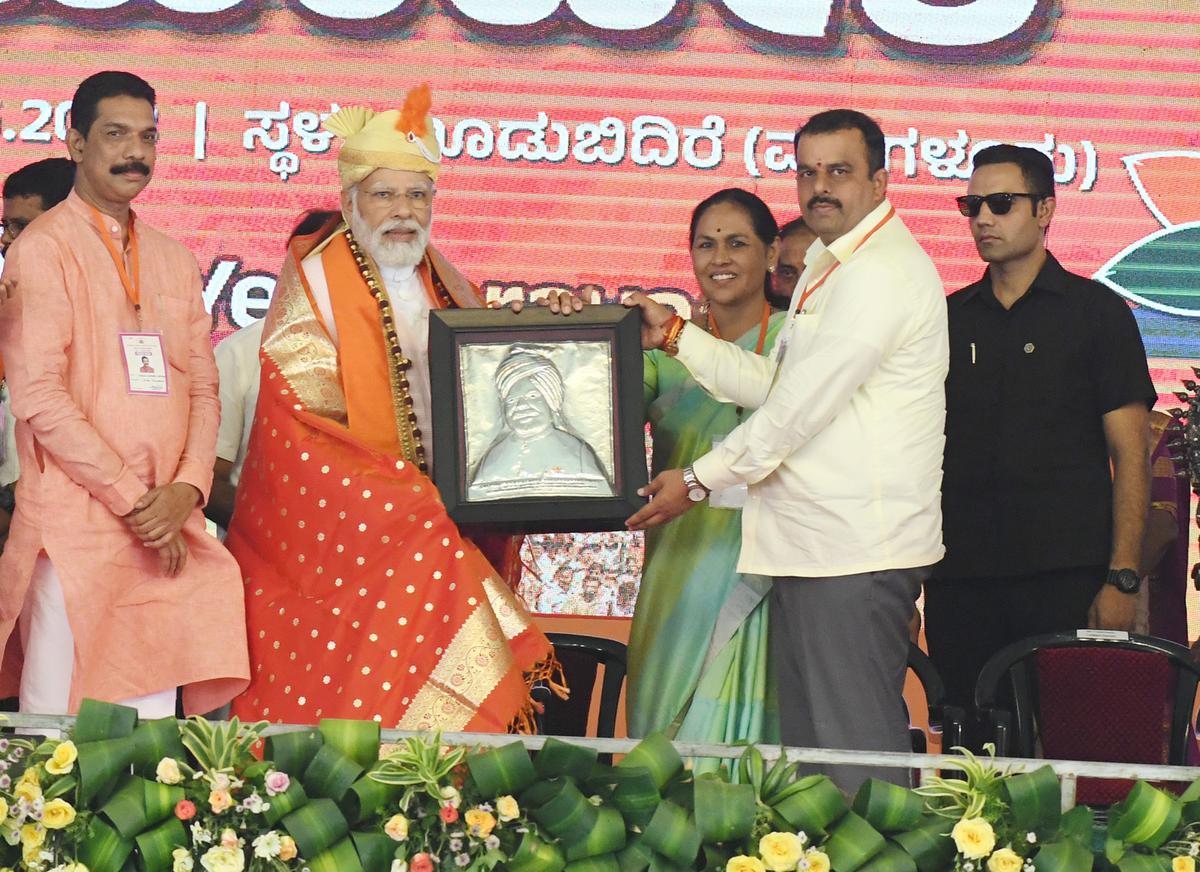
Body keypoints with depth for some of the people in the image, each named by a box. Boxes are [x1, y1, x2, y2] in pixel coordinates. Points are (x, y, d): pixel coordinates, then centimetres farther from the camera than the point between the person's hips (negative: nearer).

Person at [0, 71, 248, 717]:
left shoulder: (173, 261, 18)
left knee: (152, 720, 3)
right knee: (65, 730, -6)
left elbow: (203, 387, 14)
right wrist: (134, 501, -12)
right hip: (77, 525, -6)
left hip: (167, 529, 6)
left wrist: (186, 489, -5)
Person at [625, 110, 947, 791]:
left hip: (859, 549, -10)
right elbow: (775, 385, 22)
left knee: (854, 744, -10)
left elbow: (804, 403, -16)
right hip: (813, 543, 10)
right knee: (808, 741, 11)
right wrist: (675, 335, 16)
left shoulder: (882, 271, -14)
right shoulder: (829, 267, 21)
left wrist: (700, 480, -8)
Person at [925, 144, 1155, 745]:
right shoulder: (948, 318, 14)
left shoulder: (1097, 312, 3)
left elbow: (1130, 457, -1)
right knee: (968, 747, 3)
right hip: (959, 580, 3)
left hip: (1065, 580, -3)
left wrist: (1122, 579, -9)